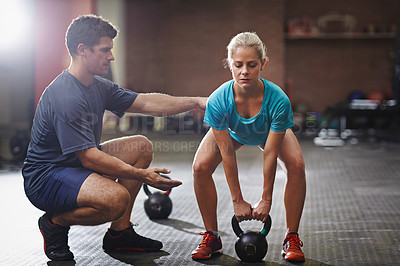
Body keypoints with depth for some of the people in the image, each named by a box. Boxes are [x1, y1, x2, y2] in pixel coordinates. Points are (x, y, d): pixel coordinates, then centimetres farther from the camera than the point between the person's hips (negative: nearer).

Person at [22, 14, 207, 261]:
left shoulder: (99, 86, 5)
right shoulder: (65, 96, -25)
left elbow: (146, 103, 8)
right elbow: (89, 157, -28)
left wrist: (195, 102, -1)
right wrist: (142, 175, -28)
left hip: (76, 164, 10)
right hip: (44, 177, -10)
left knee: (141, 146, 6)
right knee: (116, 198, -34)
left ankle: (119, 232, 8)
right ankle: (55, 222, -4)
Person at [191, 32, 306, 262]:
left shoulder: (278, 100, -41)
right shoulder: (218, 100, -39)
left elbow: (270, 153, -32)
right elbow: (227, 153, -30)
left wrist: (266, 199, -25)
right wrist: (237, 200, -25)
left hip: (270, 131, 0)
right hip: (230, 131, 1)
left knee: (296, 165, -25)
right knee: (200, 167, -21)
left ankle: (292, 239, -9)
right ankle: (212, 238, -2)